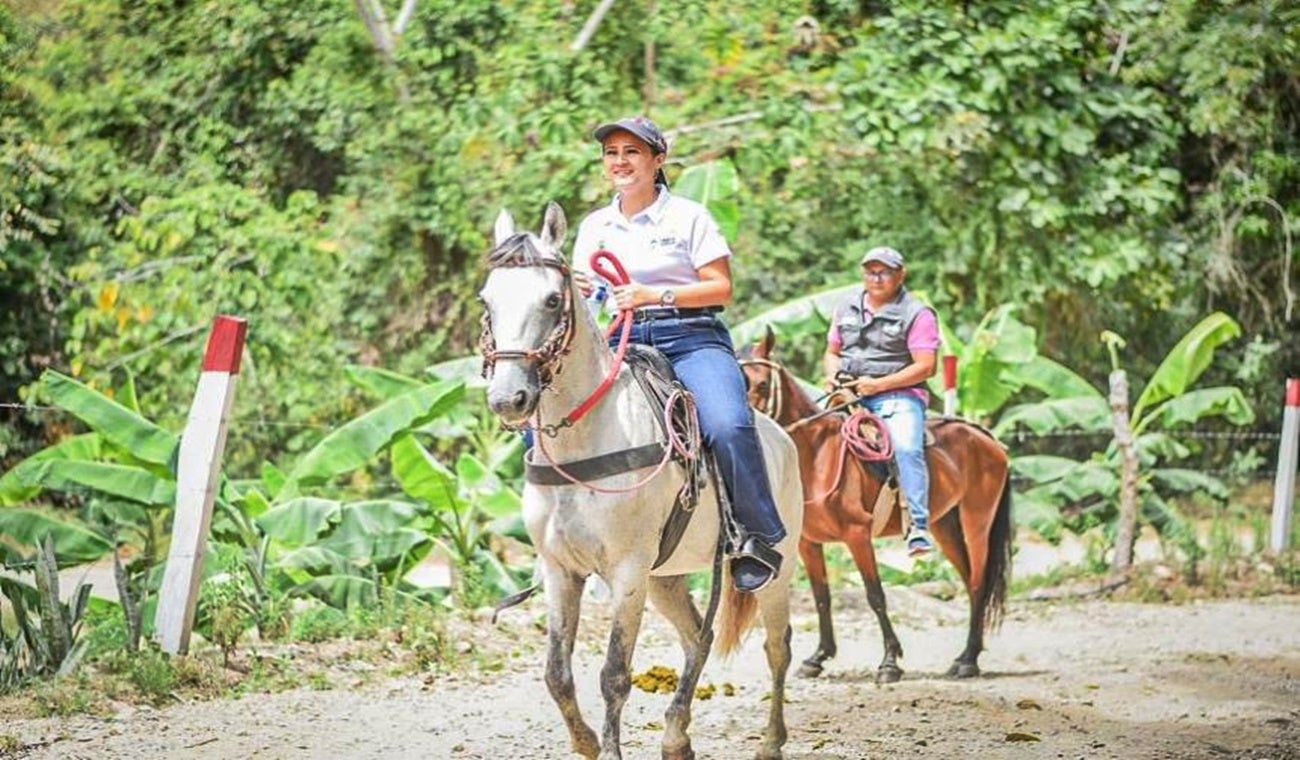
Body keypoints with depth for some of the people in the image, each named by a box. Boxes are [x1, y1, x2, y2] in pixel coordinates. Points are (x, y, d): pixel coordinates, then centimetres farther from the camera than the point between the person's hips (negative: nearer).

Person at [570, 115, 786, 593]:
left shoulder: (688, 217, 5)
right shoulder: (594, 226, 17)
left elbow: (721, 287, -2)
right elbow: (582, 292, 20)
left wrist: (655, 296, -15)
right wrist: (577, 292, -5)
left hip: (690, 338, -4)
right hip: (620, 343, 4)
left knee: (728, 425, -32)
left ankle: (761, 537, -16)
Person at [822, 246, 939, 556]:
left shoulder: (917, 314, -1)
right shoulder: (848, 309, 18)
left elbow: (925, 367, -8)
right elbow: (831, 353, 26)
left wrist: (878, 385, -16)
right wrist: (833, 375, 1)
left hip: (898, 394, -6)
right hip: (848, 393, 6)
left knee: (906, 447, -30)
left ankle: (919, 526, -31)